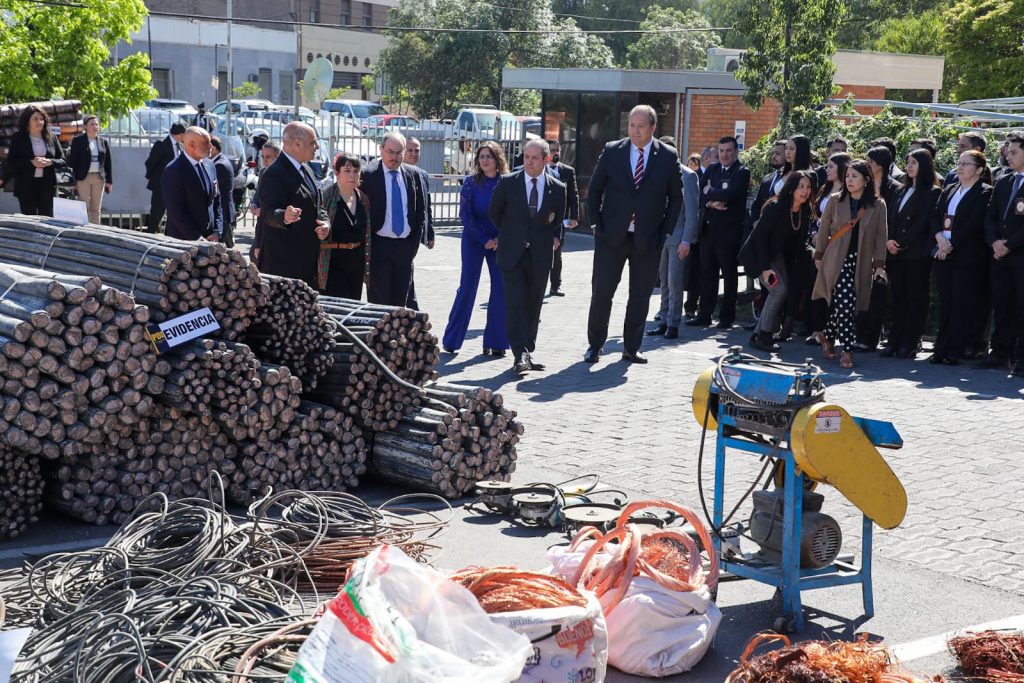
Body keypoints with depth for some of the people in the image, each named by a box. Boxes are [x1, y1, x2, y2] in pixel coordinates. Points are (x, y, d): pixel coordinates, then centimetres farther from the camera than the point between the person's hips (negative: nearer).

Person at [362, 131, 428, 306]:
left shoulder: (413, 174, 6)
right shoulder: (368, 174, -7)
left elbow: (421, 210, 13)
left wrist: (415, 242, 6)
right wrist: (368, 245, -8)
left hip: (405, 246, 4)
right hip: (379, 245, -4)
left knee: (400, 301, 9)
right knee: (379, 300, -4)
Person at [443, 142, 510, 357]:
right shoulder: (471, 183, -4)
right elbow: (466, 216, -6)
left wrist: (500, 238, -9)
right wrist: (485, 240, -11)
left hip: (500, 242, 2)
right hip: (474, 240, -2)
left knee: (501, 289, -1)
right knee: (467, 288, -2)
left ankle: (495, 341, 8)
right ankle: (451, 340, 7)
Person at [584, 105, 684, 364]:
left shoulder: (668, 157, 0)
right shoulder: (612, 151, 0)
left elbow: (676, 197, 7)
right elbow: (595, 190, 8)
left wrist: (665, 231, 0)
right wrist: (597, 224, 1)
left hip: (648, 240, 0)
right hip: (611, 236, 0)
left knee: (640, 295, 7)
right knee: (601, 291, 0)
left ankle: (631, 347, 18)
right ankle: (594, 345, 12)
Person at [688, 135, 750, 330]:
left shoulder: (742, 173, -6)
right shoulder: (712, 170, 12)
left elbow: (730, 194, -22)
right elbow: (701, 196, 5)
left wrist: (710, 193, -8)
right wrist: (712, 203, -15)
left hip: (729, 231, -6)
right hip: (708, 229, 6)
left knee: (729, 275, 4)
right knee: (707, 273, 9)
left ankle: (727, 317, 11)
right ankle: (704, 314, 15)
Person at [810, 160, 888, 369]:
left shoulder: (877, 205, 4)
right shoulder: (835, 200, 4)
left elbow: (880, 236, 5)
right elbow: (824, 229, 9)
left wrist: (879, 264, 1)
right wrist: (819, 256, 9)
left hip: (860, 262, 1)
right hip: (836, 260, -1)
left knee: (843, 304, -6)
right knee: (845, 302, -14)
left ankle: (828, 336, 12)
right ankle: (847, 349, -4)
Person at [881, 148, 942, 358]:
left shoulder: (932, 192, -3)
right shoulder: (903, 191, 20)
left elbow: (923, 223, -11)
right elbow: (891, 217, 15)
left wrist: (902, 243, -12)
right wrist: (888, 240, -1)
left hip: (917, 253, -7)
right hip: (896, 253, 7)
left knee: (915, 298, -3)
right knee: (898, 297, 6)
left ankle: (910, 343, -2)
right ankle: (895, 341, 9)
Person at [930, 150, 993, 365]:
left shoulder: (985, 193, -4)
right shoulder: (949, 190, 18)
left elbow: (975, 224, -13)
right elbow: (935, 215, 11)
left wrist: (952, 245, -14)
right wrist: (939, 237, -8)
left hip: (967, 256, -6)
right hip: (943, 253, 6)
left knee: (962, 304, -4)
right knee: (945, 302, 6)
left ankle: (955, 352, -2)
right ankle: (941, 349, 8)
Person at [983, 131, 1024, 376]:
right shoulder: (1003, 183, 16)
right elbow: (990, 216, 13)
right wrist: (994, 242, -3)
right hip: (1001, 255, 6)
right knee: (1001, 305, 8)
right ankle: (1000, 352, 14)